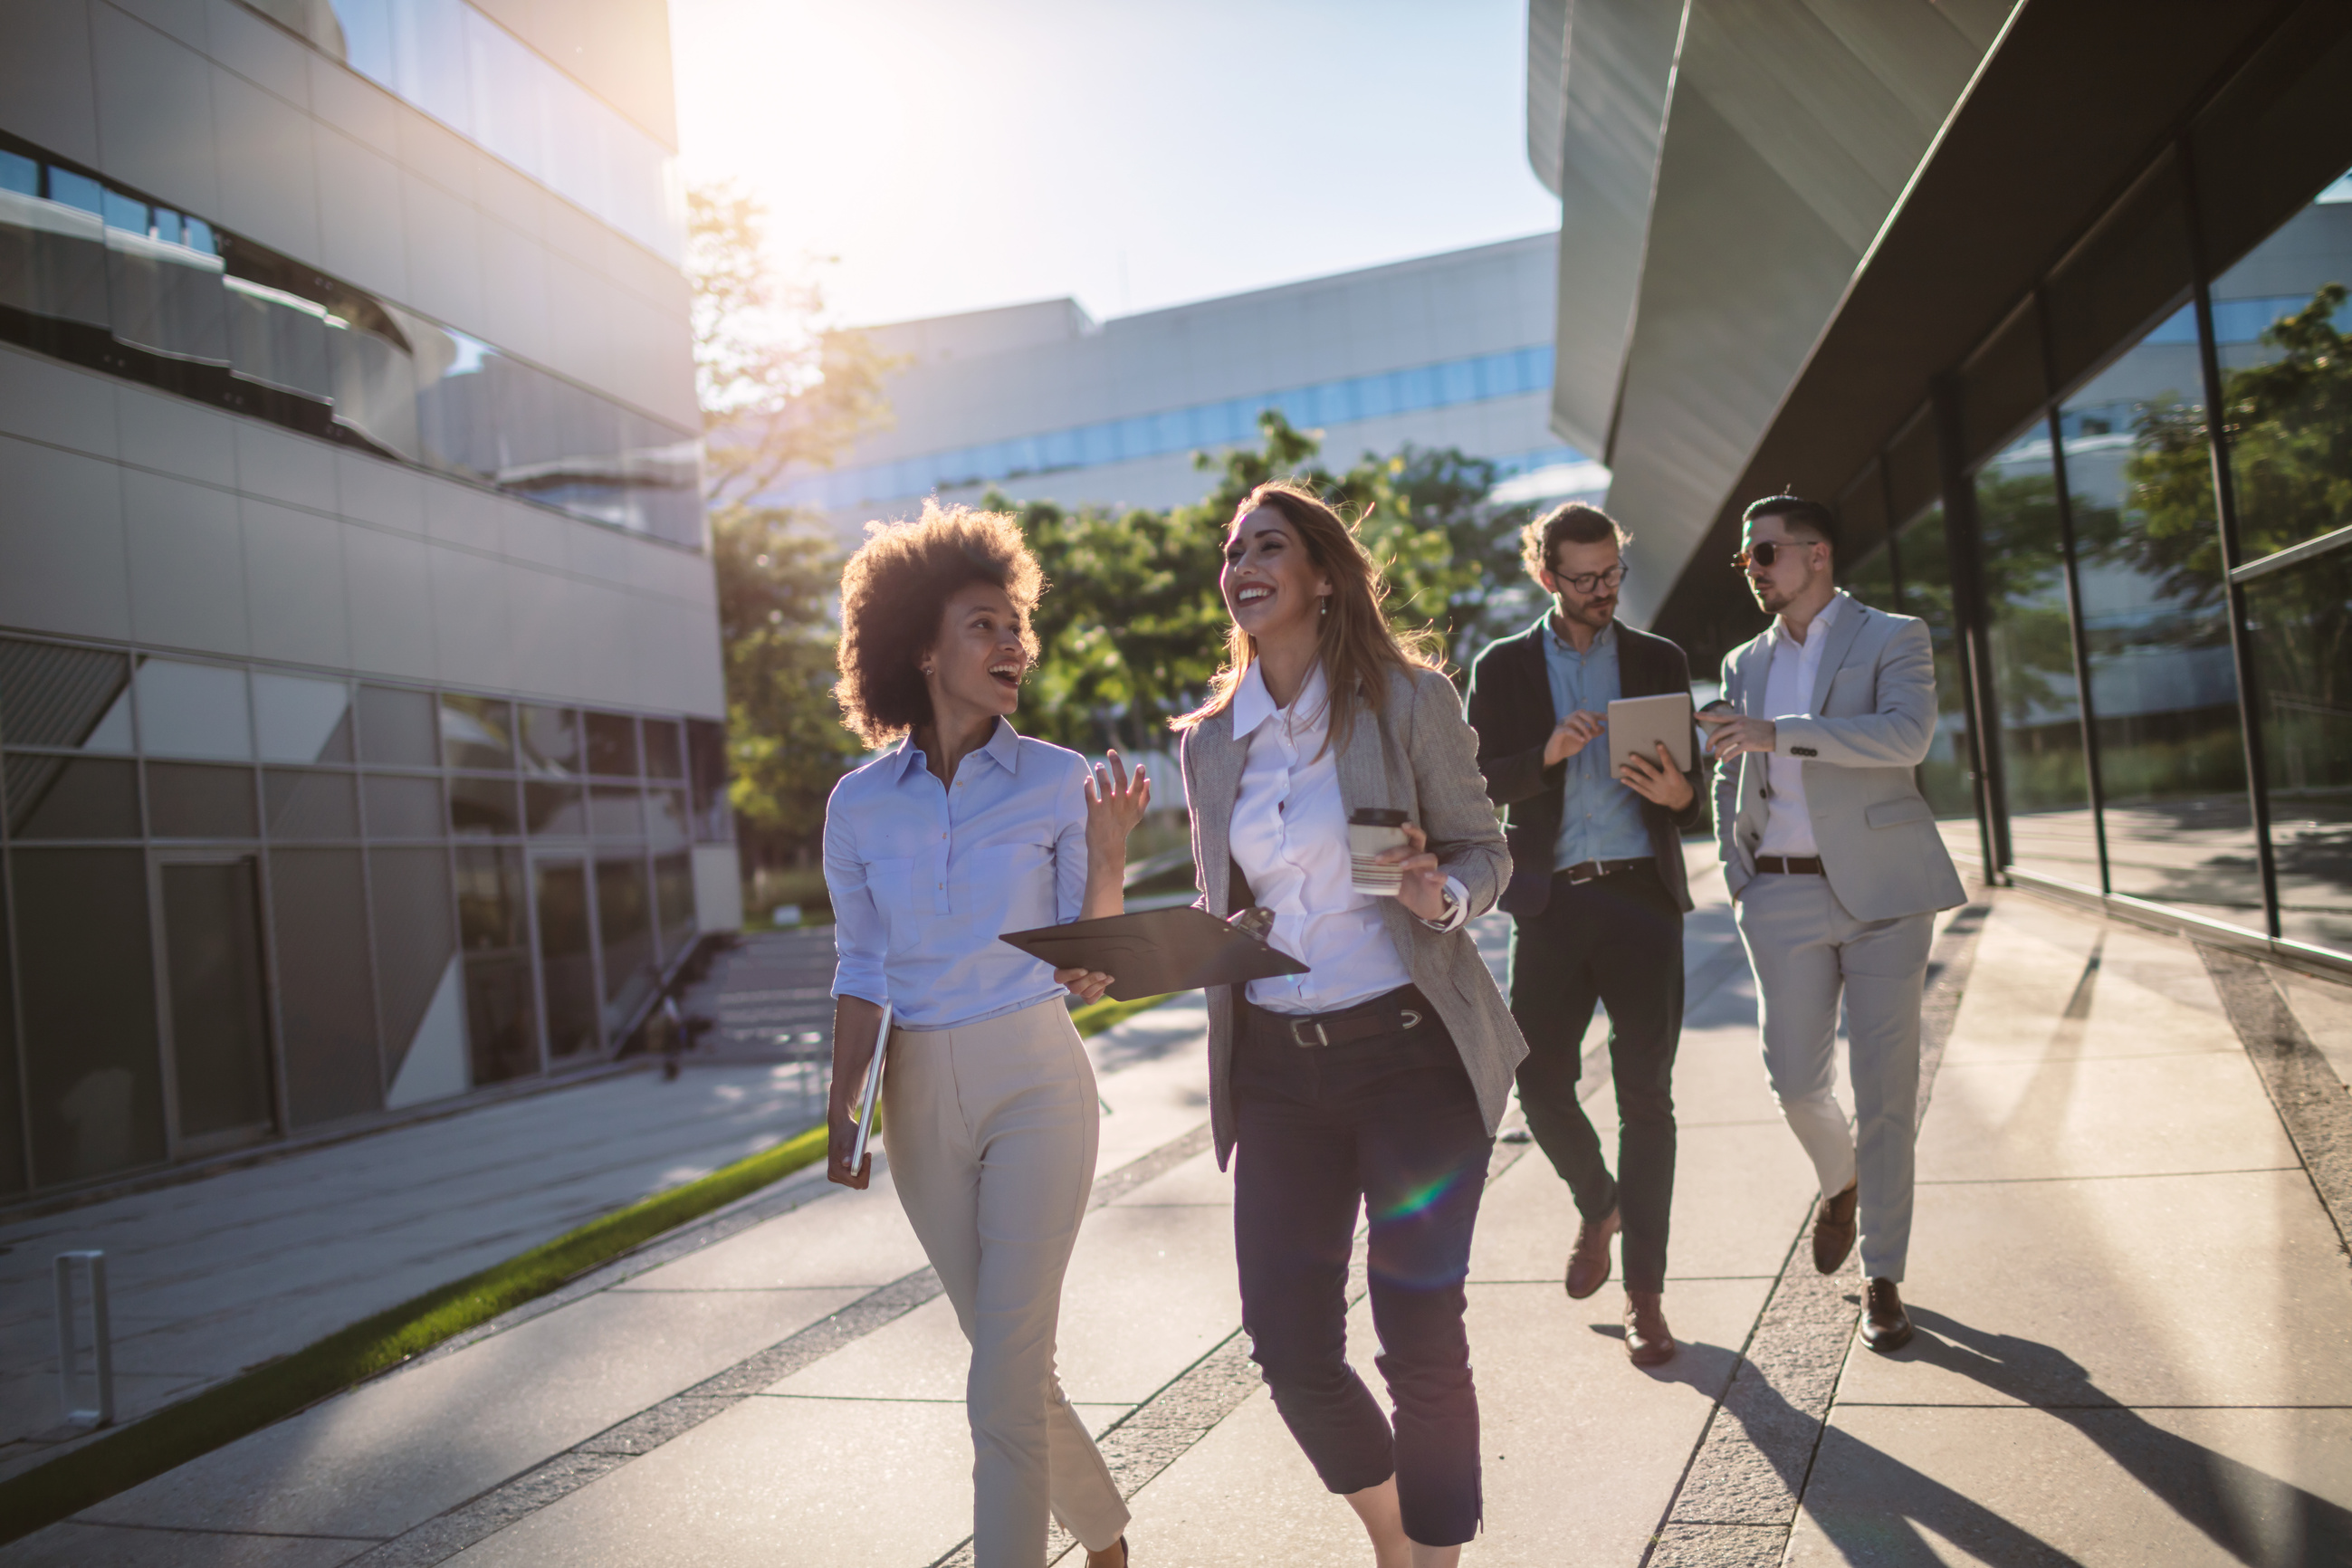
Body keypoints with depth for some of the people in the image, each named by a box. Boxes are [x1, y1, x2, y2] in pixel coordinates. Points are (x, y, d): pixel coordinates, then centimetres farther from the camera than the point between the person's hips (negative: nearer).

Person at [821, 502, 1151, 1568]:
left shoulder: (1059, 782, -6)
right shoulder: (860, 805, 0)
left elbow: (1086, 973, -5)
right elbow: (861, 972, 8)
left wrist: (1107, 849, -18)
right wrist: (840, 1113, 2)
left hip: (1035, 1083, -3)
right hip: (922, 1097, 3)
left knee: (1004, 1380, -7)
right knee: (1013, 1359, 16)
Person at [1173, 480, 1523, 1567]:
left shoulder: (1408, 696, -5)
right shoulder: (1210, 739, 8)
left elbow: (1483, 849, 2)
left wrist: (1442, 895, -20)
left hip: (1411, 1049, -4)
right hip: (1275, 1065, 4)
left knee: (1419, 1339, 1)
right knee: (1289, 1345, 7)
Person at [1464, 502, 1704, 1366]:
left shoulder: (1659, 661, 11)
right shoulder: (1503, 666, 8)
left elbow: (1691, 786, 11)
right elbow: (1479, 783, 1)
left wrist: (1678, 792, -13)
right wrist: (1547, 754, -18)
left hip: (1642, 896, 0)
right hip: (1550, 900, 0)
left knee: (1645, 1094, -2)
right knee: (1540, 1080, 0)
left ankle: (1644, 1293, 9)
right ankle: (1598, 1206, 32)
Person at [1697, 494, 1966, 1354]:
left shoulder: (1893, 638, 0)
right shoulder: (1746, 662, 14)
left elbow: (1907, 735, -19)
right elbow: (1730, 779, 21)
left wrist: (1779, 732, -28)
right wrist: (1737, 879, 7)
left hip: (1882, 892, -3)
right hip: (1784, 897, 4)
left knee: (1886, 1088, 0)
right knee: (1795, 1080, 1)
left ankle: (1882, 1277, 13)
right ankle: (1841, 1180, 35)